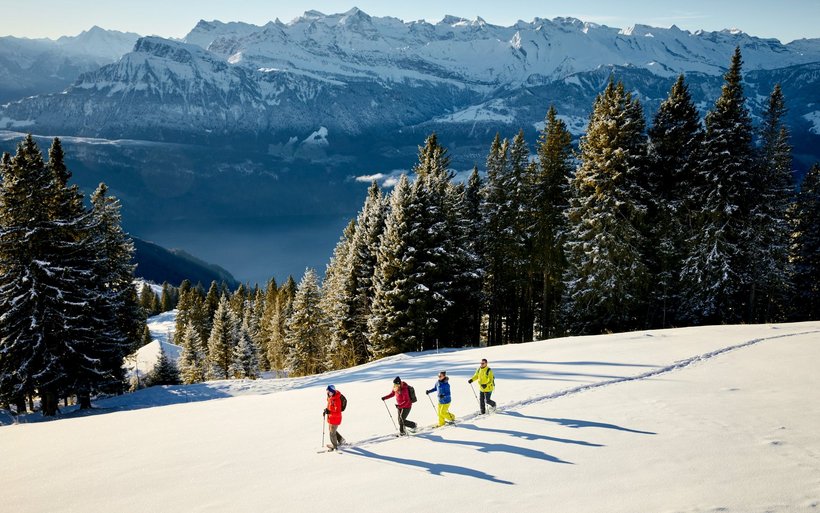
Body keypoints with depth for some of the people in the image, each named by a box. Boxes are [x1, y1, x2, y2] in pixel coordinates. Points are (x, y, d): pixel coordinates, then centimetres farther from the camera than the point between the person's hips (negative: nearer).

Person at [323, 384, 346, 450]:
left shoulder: (336, 399, -27)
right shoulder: (330, 397, 2)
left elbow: (337, 411, -29)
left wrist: (329, 412, -36)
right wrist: (326, 411, 4)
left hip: (335, 418, -9)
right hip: (330, 417, 9)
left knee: (332, 433, 4)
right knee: (332, 430, 24)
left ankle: (334, 446, 22)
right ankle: (341, 440, 43)